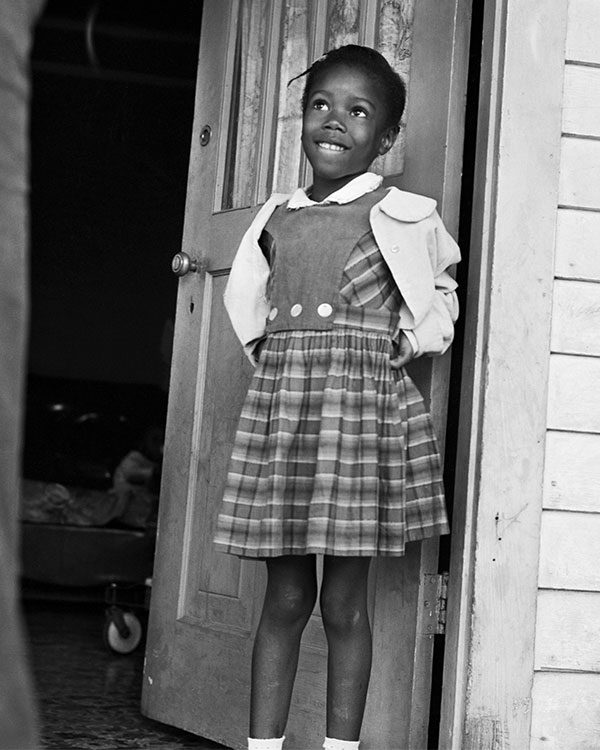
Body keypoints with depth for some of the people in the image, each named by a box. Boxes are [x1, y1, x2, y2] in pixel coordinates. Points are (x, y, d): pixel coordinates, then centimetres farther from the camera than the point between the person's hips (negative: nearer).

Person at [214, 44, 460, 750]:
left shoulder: (402, 216, 2)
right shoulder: (276, 216, 12)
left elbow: (440, 295, 18)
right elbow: (249, 302, 26)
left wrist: (406, 345, 6)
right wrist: (272, 353, 13)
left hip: (363, 400, -3)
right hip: (278, 399, 3)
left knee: (343, 602, 0)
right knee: (285, 597, 6)